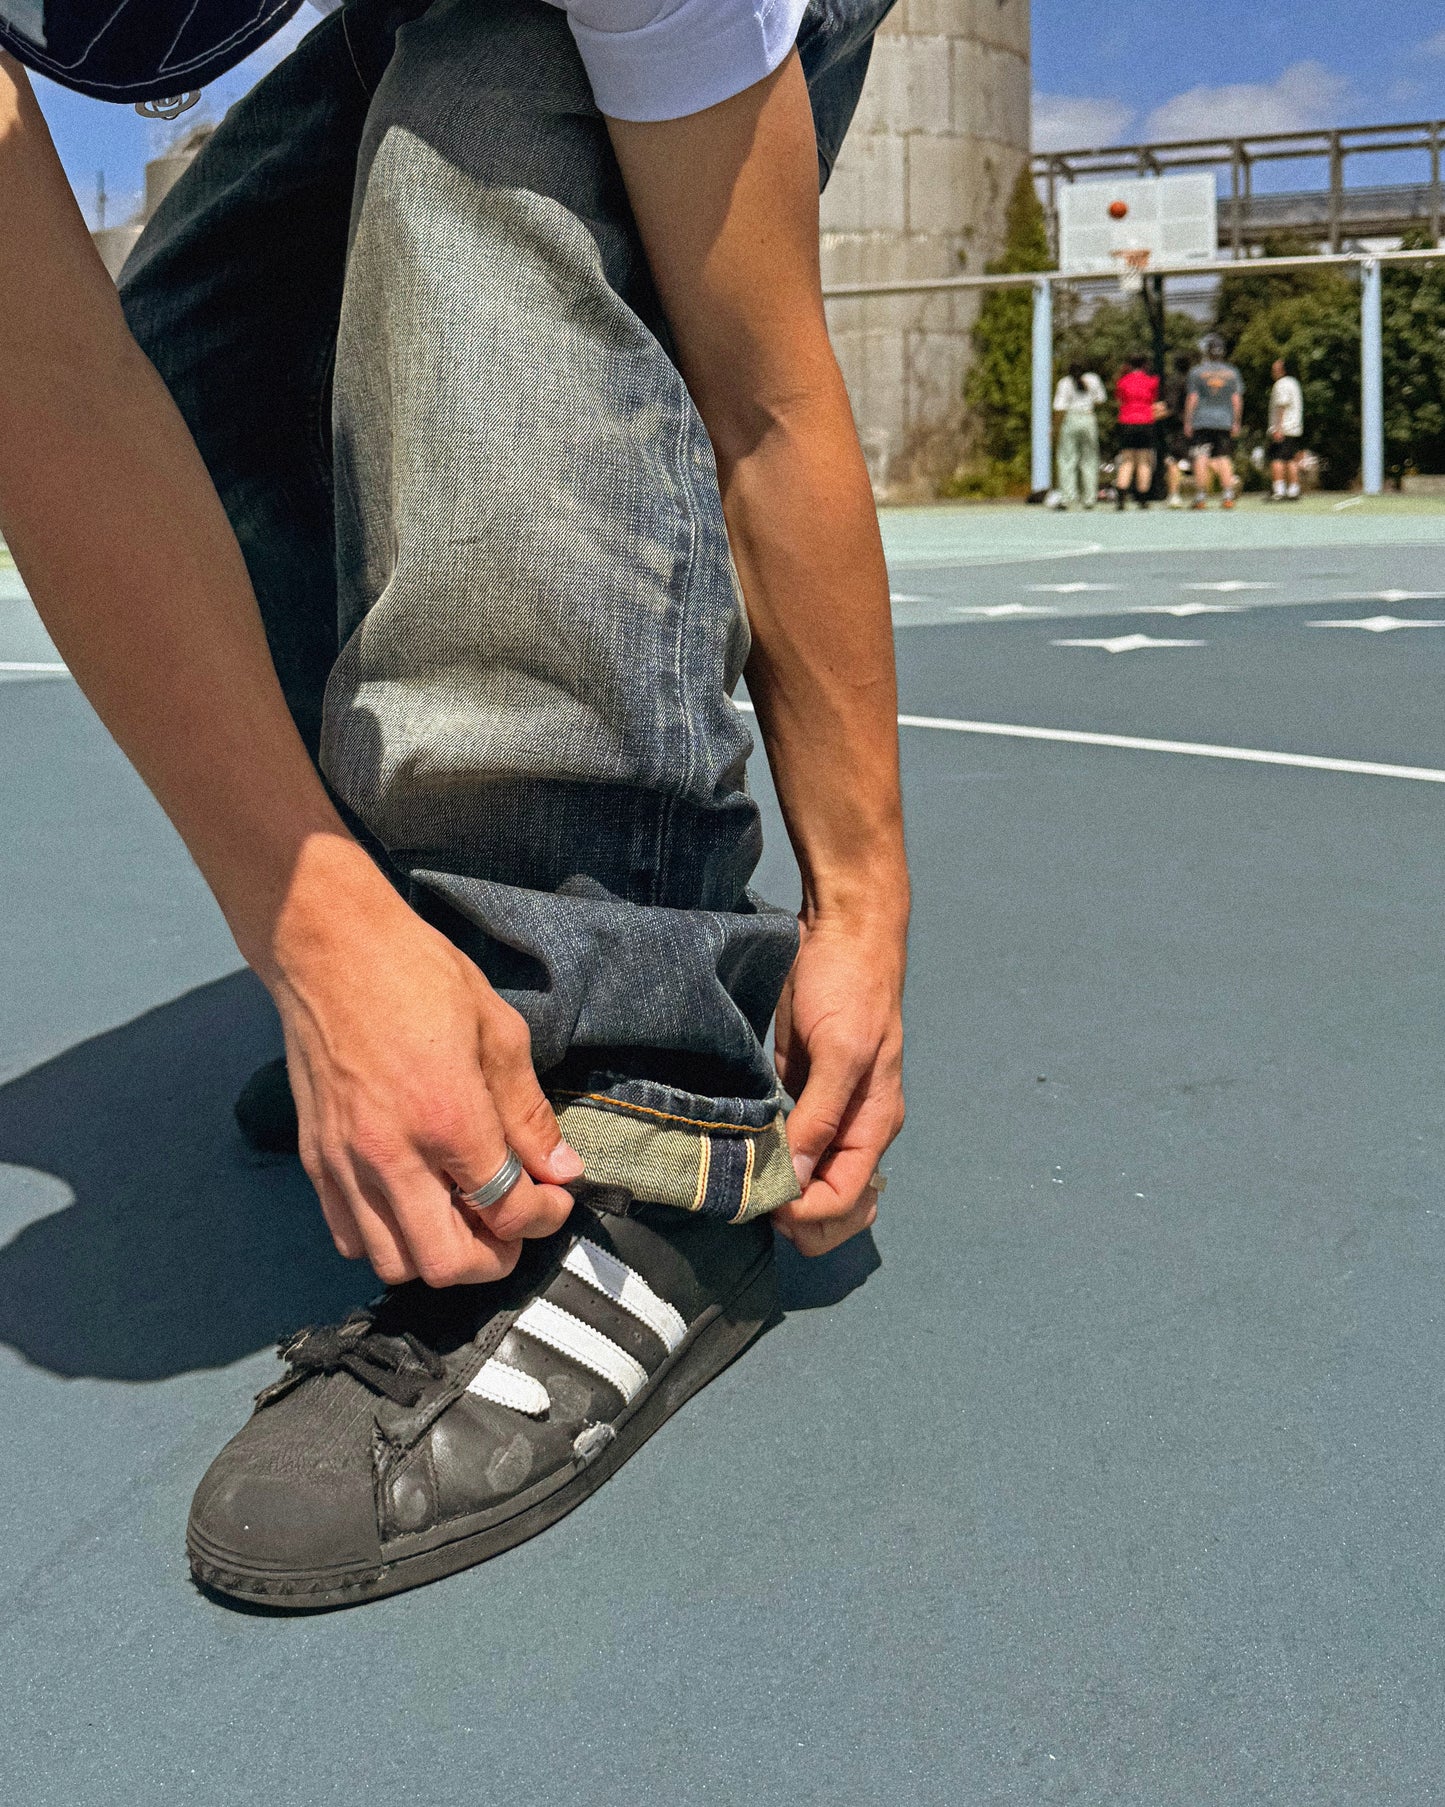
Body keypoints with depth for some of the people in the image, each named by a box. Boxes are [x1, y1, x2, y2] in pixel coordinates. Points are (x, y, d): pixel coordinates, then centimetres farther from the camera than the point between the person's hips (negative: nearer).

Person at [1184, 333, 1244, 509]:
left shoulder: (1197, 371, -1)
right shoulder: (1232, 372, 6)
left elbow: (1192, 399, -3)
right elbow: (1237, 400, 6)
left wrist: (1188, 422, 2)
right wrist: (1236, 423, 12)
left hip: (1201, 422, -2)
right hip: (1225, 422, 2)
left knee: (1201, 458, -1)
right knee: (1224, 458, 5)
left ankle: (1200, 496, -4)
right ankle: (1227, 495, -1)